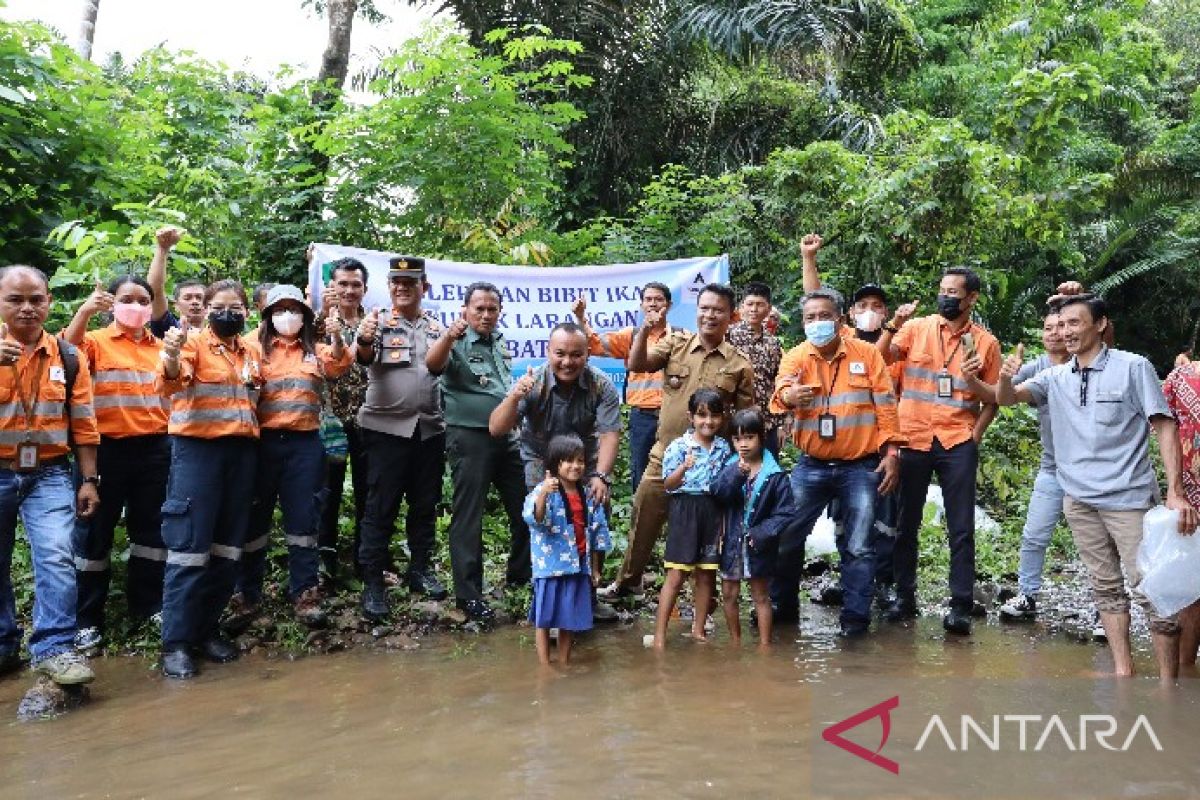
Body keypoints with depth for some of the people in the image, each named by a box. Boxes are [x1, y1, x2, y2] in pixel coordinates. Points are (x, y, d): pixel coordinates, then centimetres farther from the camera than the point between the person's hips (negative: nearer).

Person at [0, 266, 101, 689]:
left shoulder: (68, 357, 4)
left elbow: (83, 425, 5)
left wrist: (89, 480, 2)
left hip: (48, 474, 0)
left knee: (56, 557, -15)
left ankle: (54, 649, -9)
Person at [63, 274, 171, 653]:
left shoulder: (162, 347, 11)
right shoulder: (97, 341, 0)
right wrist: (84, 311, -36)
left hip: (155, 448, 4)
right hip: (107, 447, -3)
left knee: (150, 527, 12)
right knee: (96, 529, 4)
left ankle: (147, 605, 26)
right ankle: (87, 618, 13)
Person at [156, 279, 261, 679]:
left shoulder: (251, 350, 13)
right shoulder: (194, 341, -4)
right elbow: (171, 383, -23)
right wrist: (171, 357, -44)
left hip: (242, 450, 6)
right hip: (198, 448, -6)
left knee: (228, 544, 9)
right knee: (190, 544, -6)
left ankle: (207, 628, 21)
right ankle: (176, 641, 1)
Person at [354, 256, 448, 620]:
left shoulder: (436, 327, 12)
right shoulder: (379, 324, -1)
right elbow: (365, 357, -22)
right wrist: (364, 340, -42)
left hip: (430, 427, 4)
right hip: (386, 428, -4)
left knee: (425, 504, 12)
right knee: (381, 507, -1)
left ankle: (420, 568, 26)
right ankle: (372, 582, 7)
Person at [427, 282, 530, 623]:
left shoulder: (500, 342, 13)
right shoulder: (457, 344, -8)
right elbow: (433, 365, -30)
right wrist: (450, 336, -47)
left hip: (507, 437, 7)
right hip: (470, 438, -7)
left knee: (525, 507, 13)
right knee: (469, 516, -1)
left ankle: (519, 574, 31)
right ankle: (468, 593, 7)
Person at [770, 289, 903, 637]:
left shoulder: (867, 354, -1)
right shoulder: (796, 356, 0)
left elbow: (885, 405, 0)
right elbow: (781, 391, -21)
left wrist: (891, 452, -6)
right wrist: (787, 396, -45)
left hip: (860, 467, -1)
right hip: (811, 466, 2)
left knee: (858, 547, 3)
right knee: (787, 537, 6)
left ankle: (855, 616, 15)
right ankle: (782, 605, 24)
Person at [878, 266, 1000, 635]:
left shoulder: (985, 342, 4)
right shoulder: (916, 328, 4)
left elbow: (993, 400, 7)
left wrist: (975, 435, -9)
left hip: (957, 443, -1)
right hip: (912, 439, 1)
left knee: (961, 528, 0)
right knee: (905, 523, 8)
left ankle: (961, 606, 7)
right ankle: (905, 597, 20)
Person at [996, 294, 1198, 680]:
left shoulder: (1133, 367, -6)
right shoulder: (1055, 378, 6)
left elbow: (1165, 427, -8)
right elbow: (1006, 398, 0)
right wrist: (1005, 377, -25)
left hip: (1128, 499, -5)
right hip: (1079, 499, 5)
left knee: (1151, 590, -2)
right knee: (1106, 587, 12)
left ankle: (1168, 682, 7)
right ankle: (1123, 670, 21)